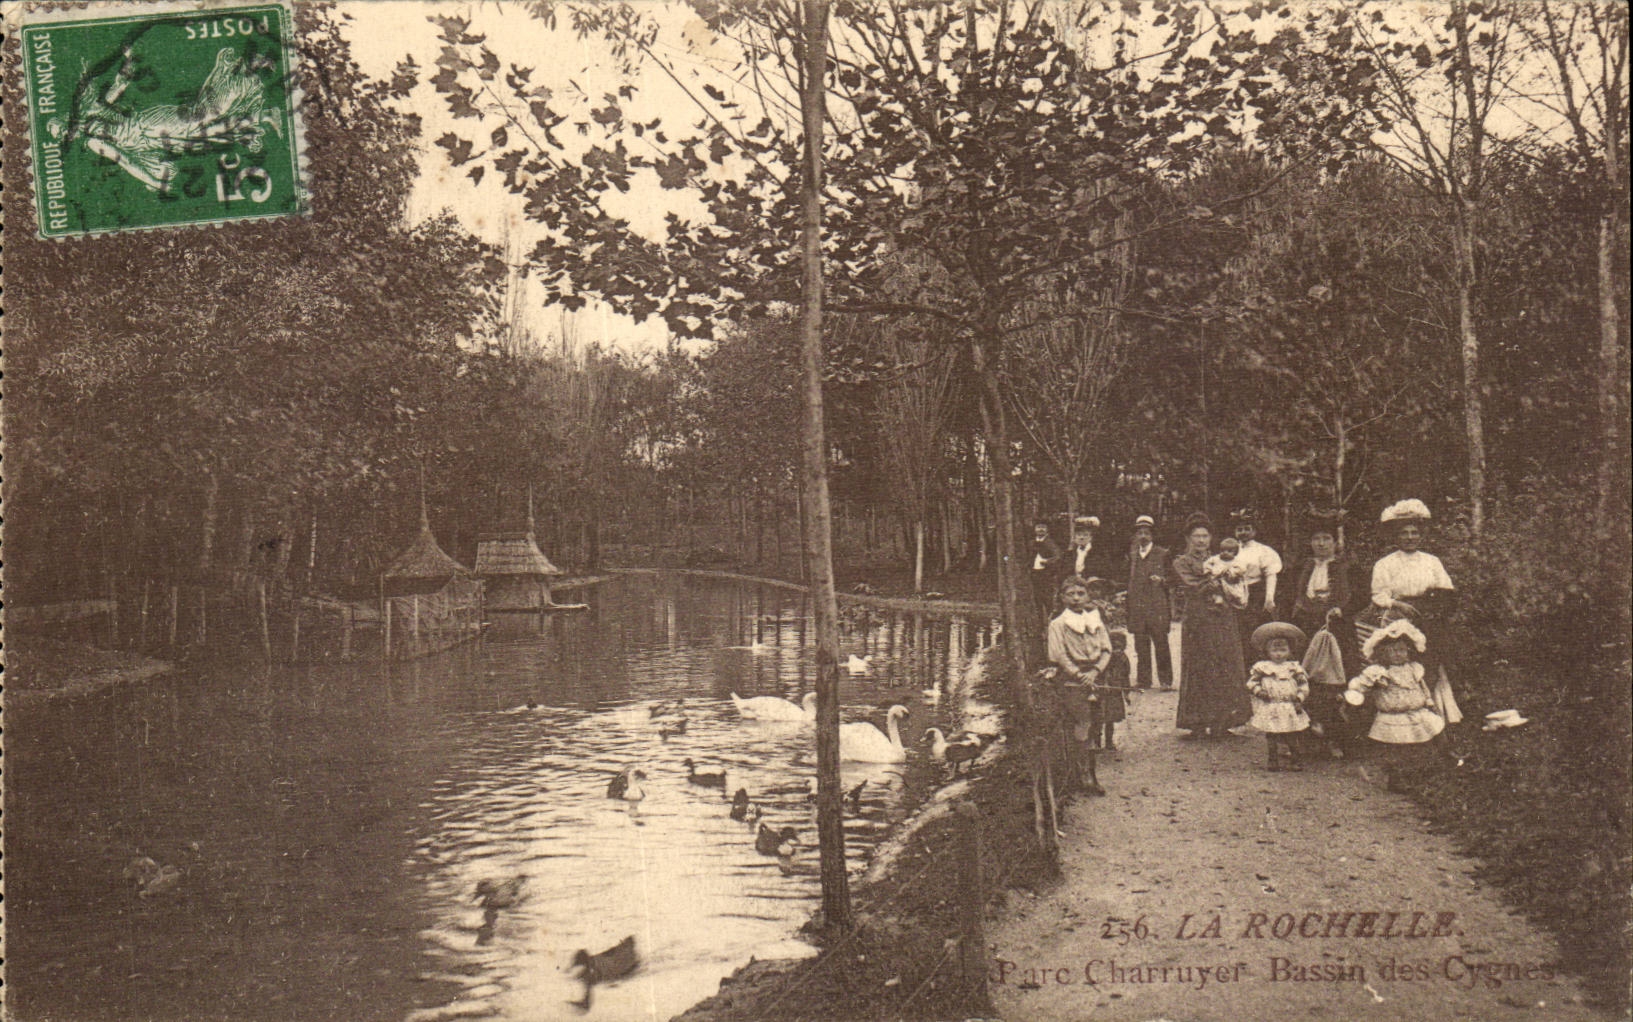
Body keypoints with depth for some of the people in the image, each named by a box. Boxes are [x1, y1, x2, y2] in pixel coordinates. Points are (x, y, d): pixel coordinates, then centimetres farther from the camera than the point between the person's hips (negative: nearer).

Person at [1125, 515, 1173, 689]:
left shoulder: (1162, 554, 4)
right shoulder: (1132, 555, 16)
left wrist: (1162, 580, -12)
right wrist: (1126, 603, 15)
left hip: (1158, 607, -3)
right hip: (1137, 607, 3)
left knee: (1161, 644, -3)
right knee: (1141, 645, 3)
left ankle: (1166, 680, 3)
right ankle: (1143, 679, 9)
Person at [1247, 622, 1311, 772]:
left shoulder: (1294, 668, 8)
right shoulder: (1261, 668, 3)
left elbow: (1303, 684, 10)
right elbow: (1251, 682, 4)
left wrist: (1300, 699, -1)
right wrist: (1258, 691, -12)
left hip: (1290, 708, 1)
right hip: (1269, 709, -1)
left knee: (1288, 735, 1)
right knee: (1271, 735, 1)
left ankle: (1287, 761, 9)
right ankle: (1272, 760, 9)